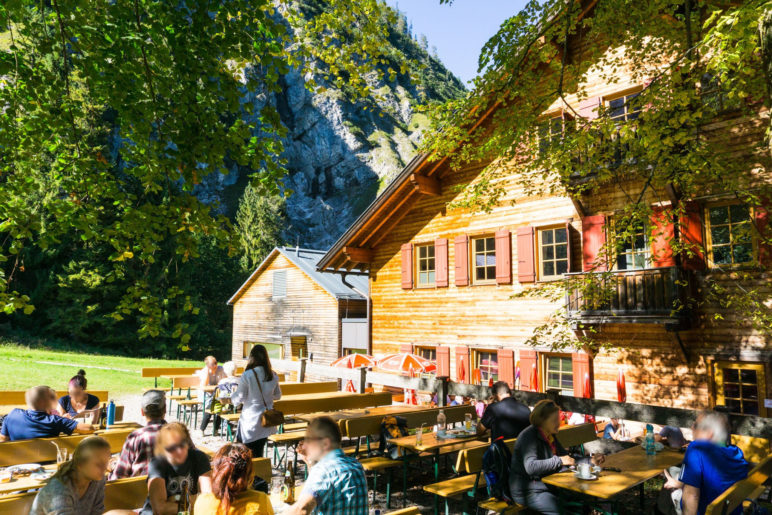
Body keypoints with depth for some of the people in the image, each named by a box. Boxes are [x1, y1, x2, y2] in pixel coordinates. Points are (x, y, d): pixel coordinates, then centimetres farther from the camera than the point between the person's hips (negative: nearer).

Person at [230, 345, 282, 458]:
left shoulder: (247, 375, -16)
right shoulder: (273, 376, -1)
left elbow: (239, 398, -9)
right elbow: (277, 395, 11)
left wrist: (228, 399, 11)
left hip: (250, 420, -4)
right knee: (259, 454, 14)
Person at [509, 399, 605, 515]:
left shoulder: (550, 436, 10)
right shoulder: (529, 437, -19)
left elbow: (568, 458, 21)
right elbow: (531, 467, -33)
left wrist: (590, 460, 9)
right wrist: (559, 461, -29)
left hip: (547, 485, 9)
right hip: (528, 491, -9)